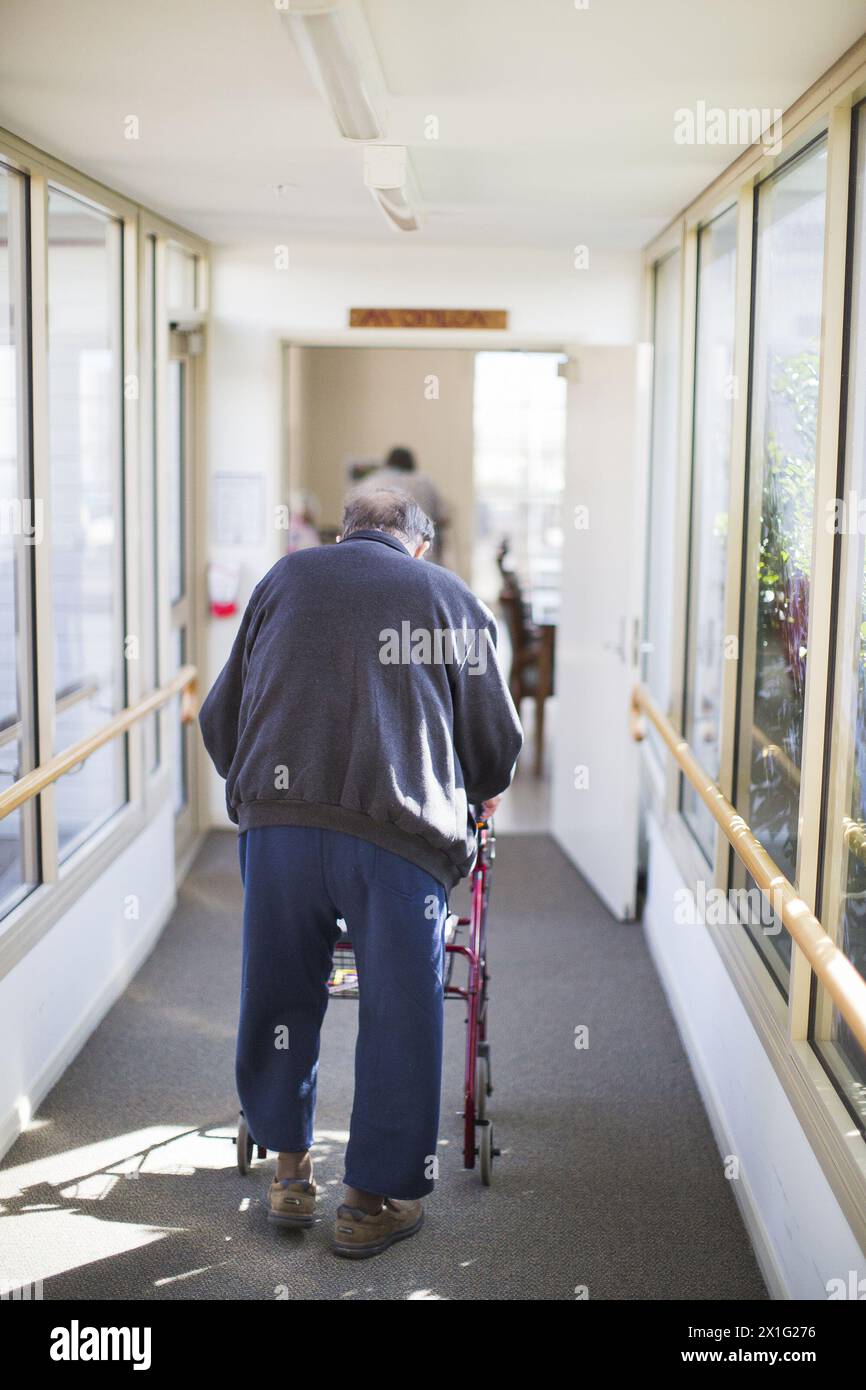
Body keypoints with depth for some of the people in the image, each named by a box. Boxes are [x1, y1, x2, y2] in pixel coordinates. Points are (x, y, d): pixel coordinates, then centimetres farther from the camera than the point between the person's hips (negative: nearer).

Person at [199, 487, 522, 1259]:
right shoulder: (452, 597, 15)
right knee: (399, 1016, 10)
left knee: (279, 995, 18)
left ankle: (291, 1169, 32)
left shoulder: (285, 577, 20)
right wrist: (480, 795, 40)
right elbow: (498, 741, 19)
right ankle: (374, 1201, 20)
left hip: (277, 818, 3)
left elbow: (220, 716, 21)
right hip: (399, 832, -2)